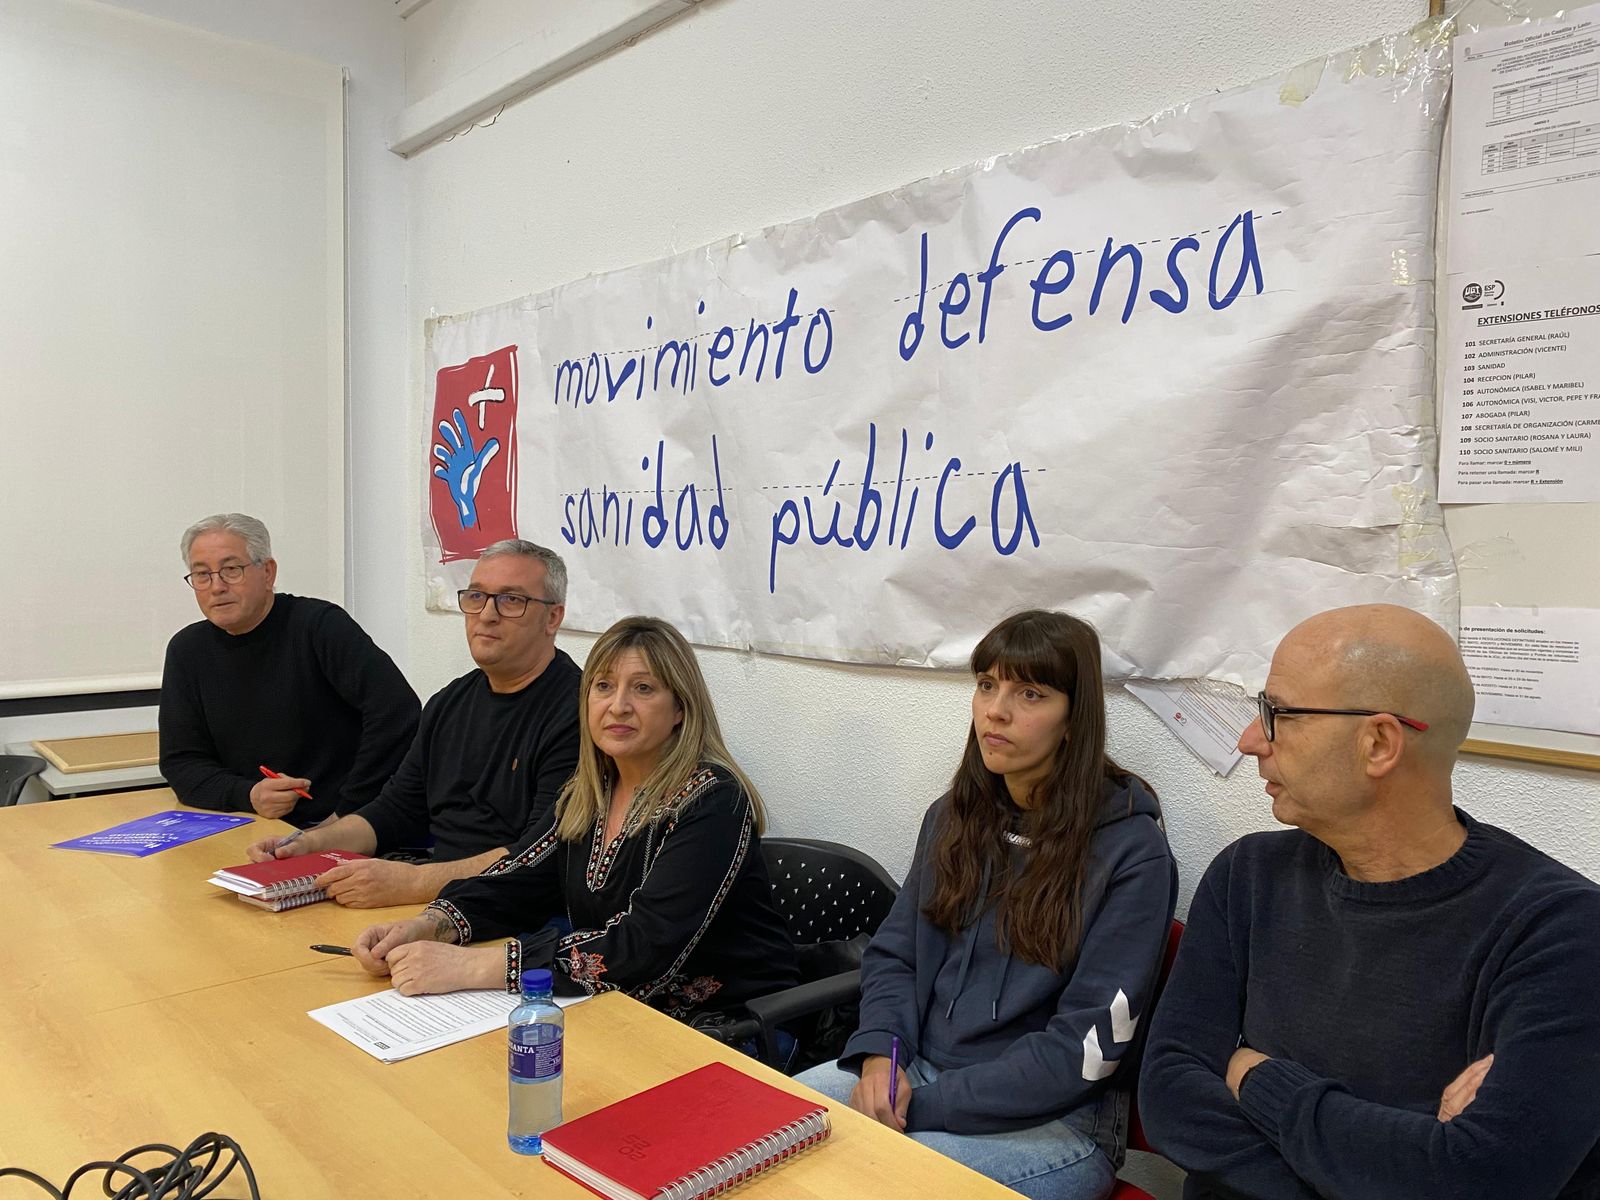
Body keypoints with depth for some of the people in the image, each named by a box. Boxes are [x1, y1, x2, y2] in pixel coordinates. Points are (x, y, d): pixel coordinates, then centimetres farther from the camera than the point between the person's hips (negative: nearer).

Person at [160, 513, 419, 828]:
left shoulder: (320, 625, -6)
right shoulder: (186, 651, 10)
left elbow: (397, 711, -17)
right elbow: (180, 761, 10)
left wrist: (349, 810, -16)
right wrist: (247, 796, -10)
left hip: (348, 826, -5)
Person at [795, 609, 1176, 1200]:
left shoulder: (1132, 852, -13)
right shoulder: (953, 817, 6)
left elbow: (1086, 1045, -16)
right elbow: (893, 954, 11)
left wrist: (924, 1106, -17)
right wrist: (878, 1053, -9)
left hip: (1054, 1120, -5)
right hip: (917, 1068, 6)